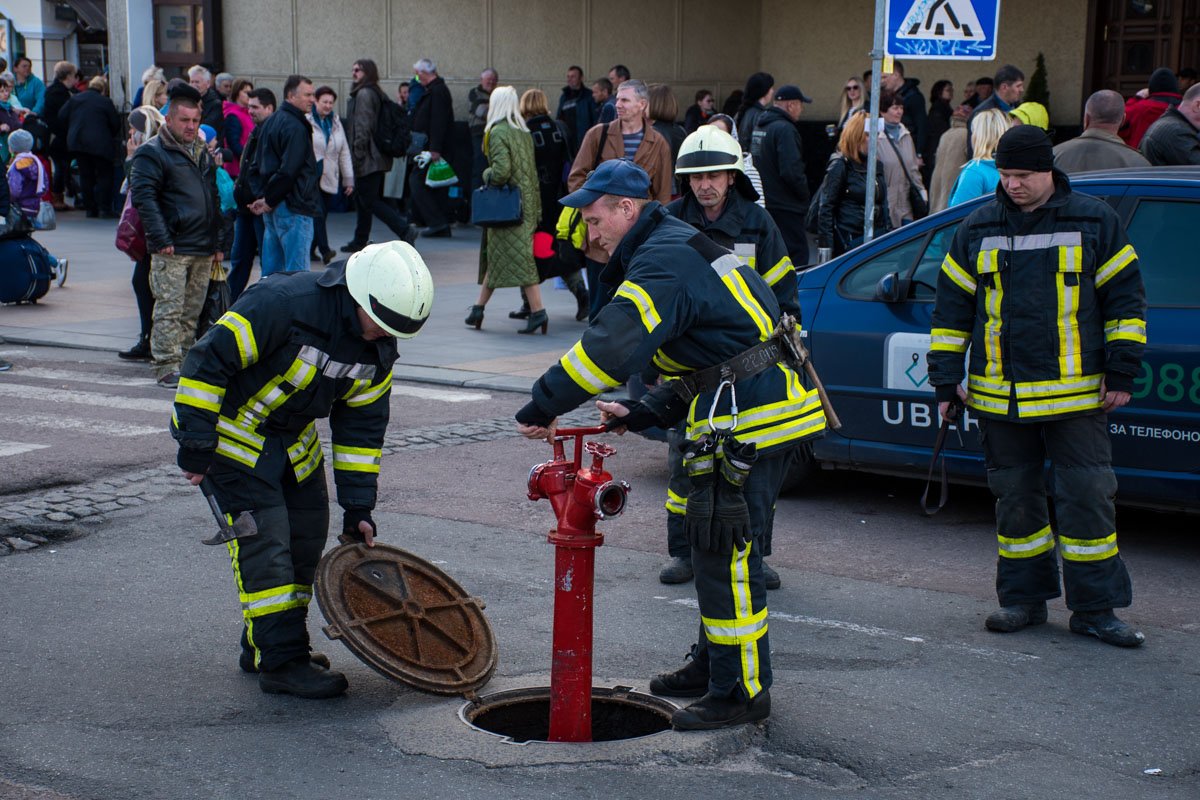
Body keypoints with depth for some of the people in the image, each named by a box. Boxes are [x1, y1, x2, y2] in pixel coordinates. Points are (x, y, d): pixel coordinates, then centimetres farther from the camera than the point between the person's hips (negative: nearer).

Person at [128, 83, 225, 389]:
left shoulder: (202, 153, 20)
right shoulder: (151, 153, -5)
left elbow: (214, 200, 26)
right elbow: (143, 197, -13)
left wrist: (217, 242, 21)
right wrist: (161, 239, -20)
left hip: (203, 249, 7)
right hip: (172, 249, -7)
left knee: (192, 311, 10)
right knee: (169, 309, -9)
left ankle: (186, 361, 17)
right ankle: (167, 367, -7)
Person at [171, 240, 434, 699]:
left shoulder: (378, 346, -7)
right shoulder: (283, 303, -32)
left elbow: (363, 425, 2)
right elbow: (207, 362, -28)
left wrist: (358, 508, 0)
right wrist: (195, 449, -26)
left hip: (295, 438, 8)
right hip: (234, 432, -8)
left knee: (308, 539, 8)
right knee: (265, 544, -11)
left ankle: (266, 643, 23)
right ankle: (281, 663, -5)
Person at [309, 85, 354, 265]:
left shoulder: (336, 123, 15)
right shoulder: (305, 121, -3)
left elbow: (344, 153, 17)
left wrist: (349, 179, 14)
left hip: (330, 179, 6)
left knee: (322, 215, 8)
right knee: (317, 213, -16)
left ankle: (310, 249, 19)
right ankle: (324, 250, -19)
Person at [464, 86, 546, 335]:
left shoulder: (497, 133, -12)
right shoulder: (524, 133, 11)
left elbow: (501, 171, -21)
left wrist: (487, 175, -1)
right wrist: (537, 208, 18)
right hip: (527, 200, 8)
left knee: (518, 257, -9)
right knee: (495, 255, 14)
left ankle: (538, 311, -14)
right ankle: (478, 309, 21)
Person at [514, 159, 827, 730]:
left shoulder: (664, 262, -14)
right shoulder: (681, 250, 20)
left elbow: (612, 346, -27)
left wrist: (542, 407, -22)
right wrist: (639, 415, 16)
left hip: (748, 422, -11)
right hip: (768, 408, 11)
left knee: (726, 554, -4)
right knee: (717, 549, 20)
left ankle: (742, 690, 4)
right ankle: (713, 665, 32)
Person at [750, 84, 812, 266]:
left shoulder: (758, 125, 13)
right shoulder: (785, 129, -17)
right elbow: (791, 171, -24)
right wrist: (805, 194, -7)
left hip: (762, 201, 9)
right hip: (785, 206, -9)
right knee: (798, 253, -8)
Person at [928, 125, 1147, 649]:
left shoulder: (1094, 222, 1)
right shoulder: (978, 230, 7)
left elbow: (1125, 300, 5)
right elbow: (952, 307, 11)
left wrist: (1122, 373, -1)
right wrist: (946, 380, 7)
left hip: (1077, 395, -2)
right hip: (1000, 398, 2)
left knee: (1087, 497, -3)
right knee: (1015, 498, 9)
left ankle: (1094, 609, 6)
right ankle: (1024, 599, 21)